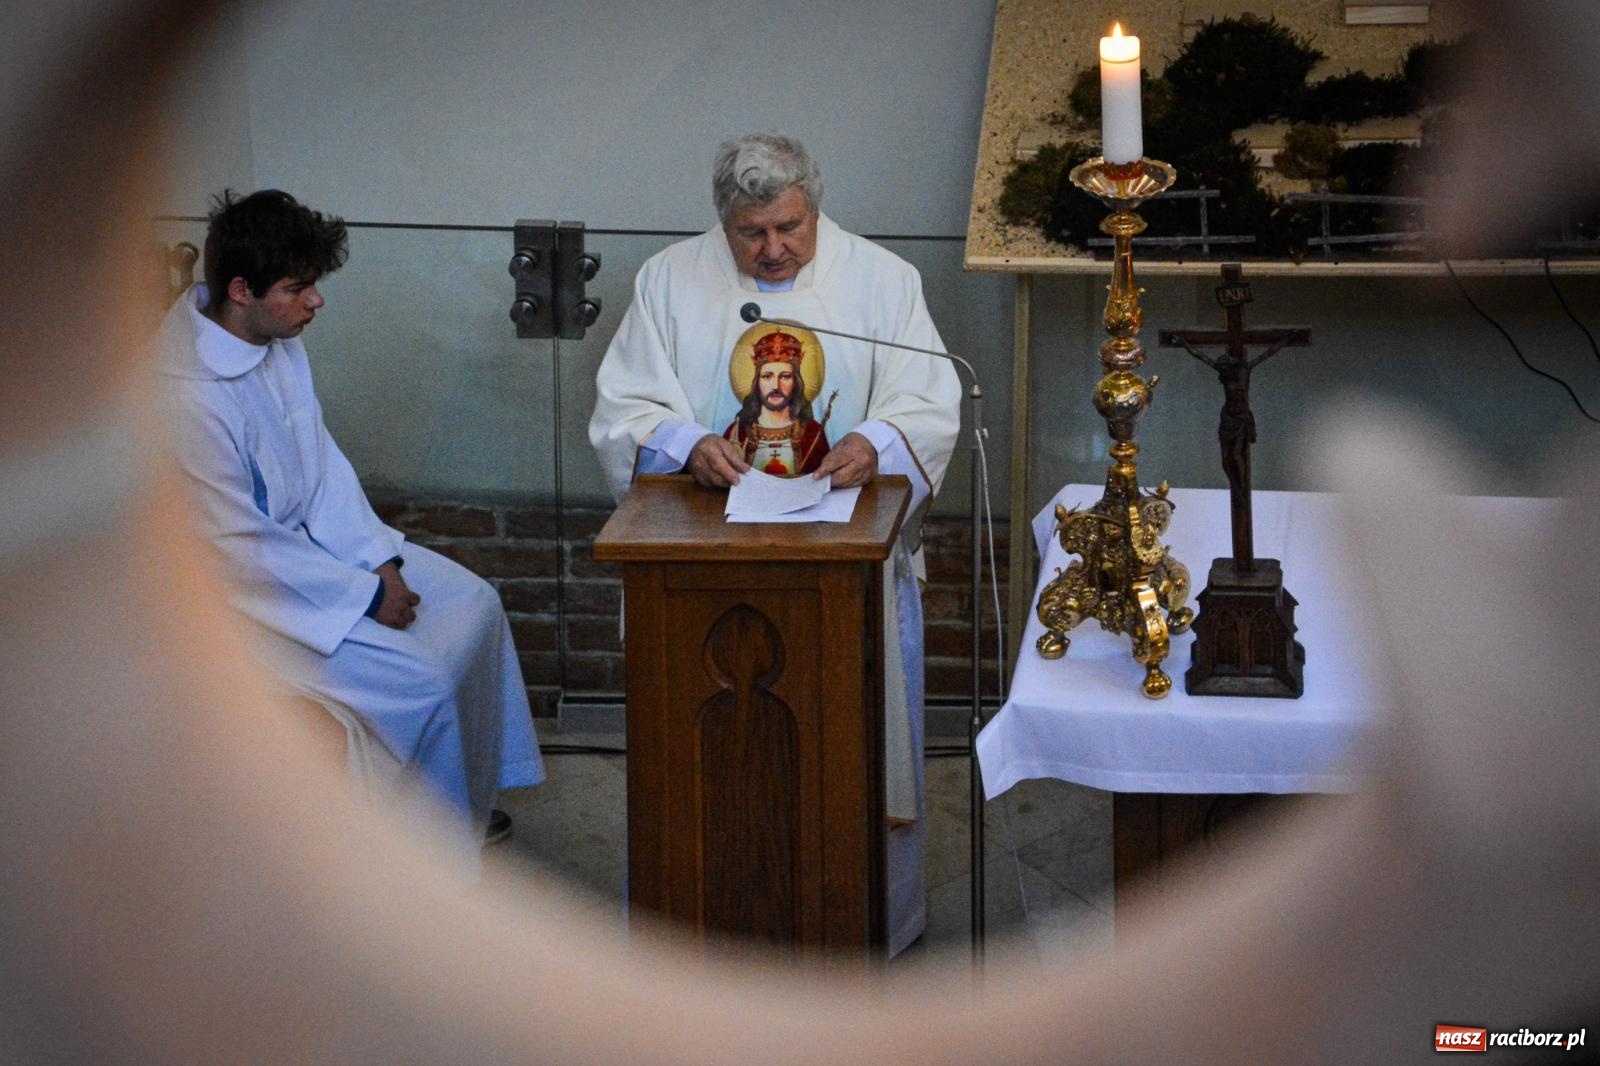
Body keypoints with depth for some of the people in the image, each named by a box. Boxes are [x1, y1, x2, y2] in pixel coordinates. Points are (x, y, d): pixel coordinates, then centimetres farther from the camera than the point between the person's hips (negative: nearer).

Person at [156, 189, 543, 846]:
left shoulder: (275, 338, -4)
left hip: (307, 537, 9)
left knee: (472, 603, 8)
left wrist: (380, 560, -3)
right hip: (240, 587, -9)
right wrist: (366, 595, -18)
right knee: (419, 686, -18)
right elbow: (242, 545, -26)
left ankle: (465, 798, 22)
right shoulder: (188, 396, -31)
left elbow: (322, 458, 7)